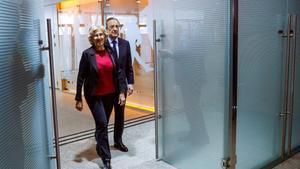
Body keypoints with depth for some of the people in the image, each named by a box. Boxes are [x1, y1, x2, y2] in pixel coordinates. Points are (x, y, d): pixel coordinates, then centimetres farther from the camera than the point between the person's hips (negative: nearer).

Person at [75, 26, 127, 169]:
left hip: (110, 94, 4)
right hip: (95, 95, -3)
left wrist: (122, 92, -4)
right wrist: (78, 99, -7)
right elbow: (81, 77, -7)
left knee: (103, 124, 16)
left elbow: (118, 73, 2)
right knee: (102, 124, -9)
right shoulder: (87, 54, -9)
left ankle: (99, 147, 42)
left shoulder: (110, 52, 0)